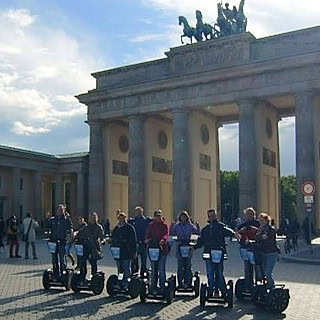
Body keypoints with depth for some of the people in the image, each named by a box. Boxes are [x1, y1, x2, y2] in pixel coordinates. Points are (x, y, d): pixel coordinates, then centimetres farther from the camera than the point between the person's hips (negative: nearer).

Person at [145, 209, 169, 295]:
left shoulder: (164, 225, 7)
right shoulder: (150, 225, 13)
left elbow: (166, 234, -8)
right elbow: (147, 234, 1)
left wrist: (163, 240, -29)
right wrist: (147, 239, -21)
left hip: (162, 249, -2)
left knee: (161, 269, -4)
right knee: (154, 270, 6)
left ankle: (162, 287, 3)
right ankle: (154, 288, 15)